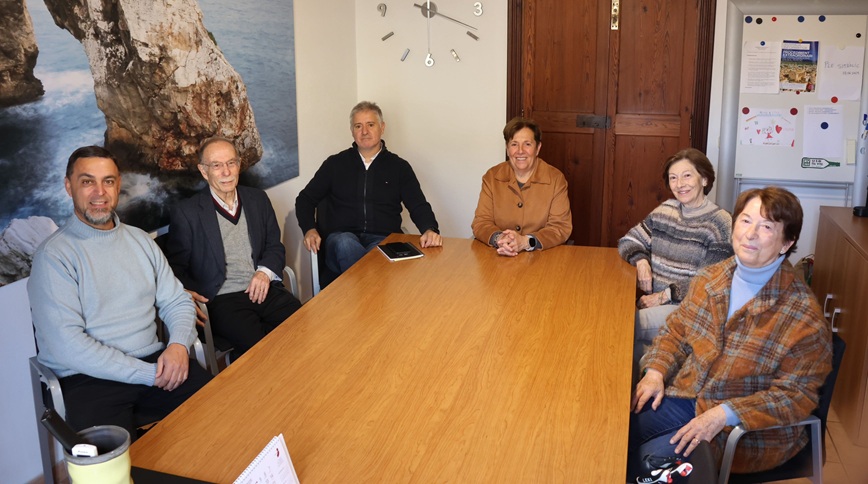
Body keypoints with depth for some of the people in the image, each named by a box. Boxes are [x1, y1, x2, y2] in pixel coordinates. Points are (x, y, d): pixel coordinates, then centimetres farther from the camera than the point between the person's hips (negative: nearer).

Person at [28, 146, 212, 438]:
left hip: (153, 361, 6)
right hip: (89, 379, -5)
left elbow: (177, 302, 15)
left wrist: (179, 344, -9)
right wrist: (150, 375, -16)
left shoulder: (140, 241, 14)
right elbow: (66, 344, -14)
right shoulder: (54, 256, -5)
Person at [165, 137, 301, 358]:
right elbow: (176, 266, 4)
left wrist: (265, 272, -3)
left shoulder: (258, 199, 15)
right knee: (258, 345, -29)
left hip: (263, 290, 4)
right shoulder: (186, 213, 2)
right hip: (222, 299, -4)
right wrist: (186, 292, -17)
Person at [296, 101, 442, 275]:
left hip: (384, 240, -1)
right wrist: (309, 230, 0)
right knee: (345, 244, -37)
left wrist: (430, 230, -14)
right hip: (343, 237, 1)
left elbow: (419, 206, 8)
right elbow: (306, 199, 20)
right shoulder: (336, 163, 16)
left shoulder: (399, 167, 14)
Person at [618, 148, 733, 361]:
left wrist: (665, 295, -15)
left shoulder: (721, 223, -7)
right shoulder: (665, 210, 11)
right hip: (653, 302, 6)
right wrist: (641, 260, -5)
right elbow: (629, 240, 17)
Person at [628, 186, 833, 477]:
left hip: (751, 429, -5)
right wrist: (655, 372, -5)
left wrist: (725, 414, -25)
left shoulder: (803, 317, -18)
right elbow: (676, 330, 12)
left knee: (653, 456, -22)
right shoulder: (710, 279, 0)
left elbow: (796, 395, -16)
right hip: (686, 396, 5)